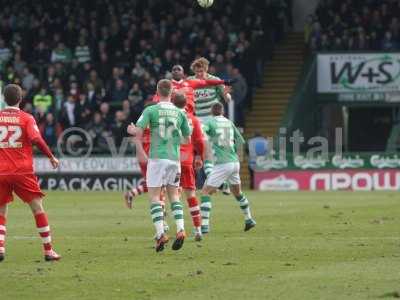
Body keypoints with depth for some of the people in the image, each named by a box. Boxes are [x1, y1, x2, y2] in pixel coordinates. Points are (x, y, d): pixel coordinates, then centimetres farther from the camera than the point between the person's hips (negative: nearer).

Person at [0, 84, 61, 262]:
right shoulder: (26, 118, -2)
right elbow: (36, 140, -14)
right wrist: (51, 157, -3)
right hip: (23, 172, -2)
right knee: (38, 208, 3)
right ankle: (48, 251, 0)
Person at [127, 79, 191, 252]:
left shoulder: (150, 110, -4)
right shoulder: (180, 113, 6)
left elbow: (138, 131, -11)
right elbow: (187, 139, 12)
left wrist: (140, 152, 4)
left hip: (157, 158, -3)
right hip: (174, 158, 3)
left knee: (154, 197, 2)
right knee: (174, 196, 14)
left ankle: (160, 234, -11)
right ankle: (180, 230, -5)